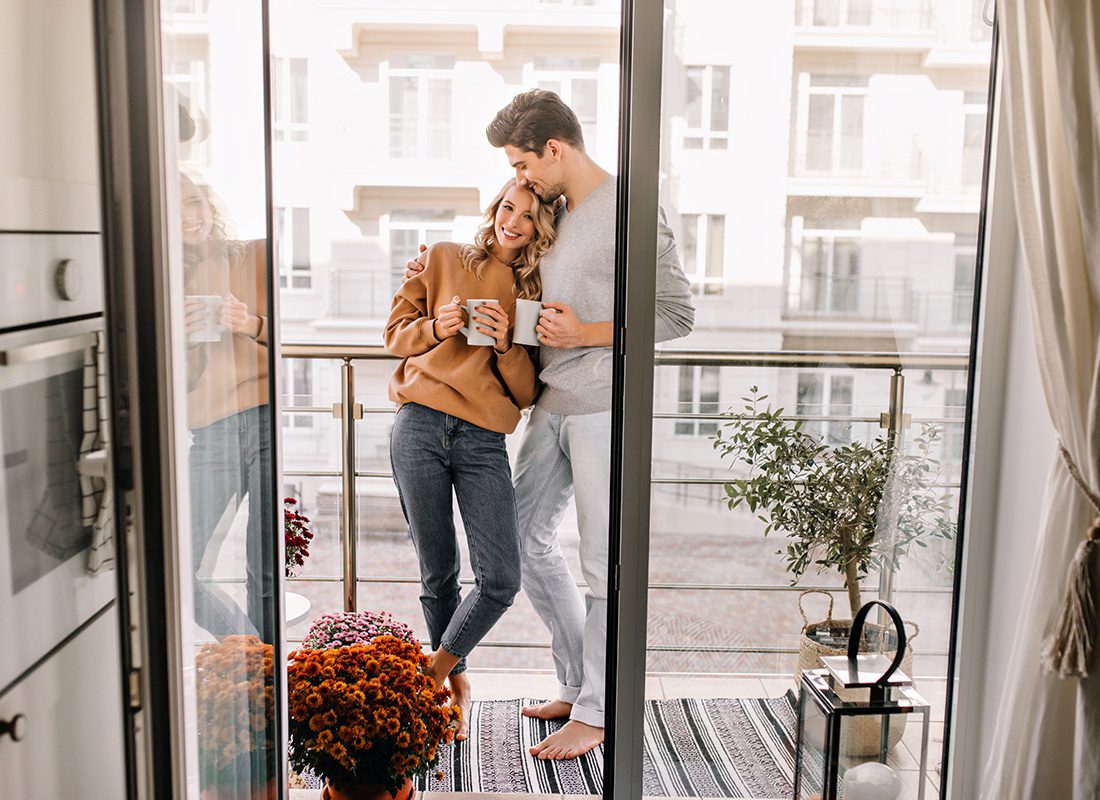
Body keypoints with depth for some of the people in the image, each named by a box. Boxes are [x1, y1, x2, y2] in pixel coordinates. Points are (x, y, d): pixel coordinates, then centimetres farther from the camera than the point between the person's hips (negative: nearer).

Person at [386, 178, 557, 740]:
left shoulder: (537, 292, 13)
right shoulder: (445, 259, 12)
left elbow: (527, 392, 8)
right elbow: (396, 332, 13)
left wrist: (505, 344, -10)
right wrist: (434, 326, -7)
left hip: (484, 440, 1)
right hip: (421, 427, 0)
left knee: (501, 579, -8)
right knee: (438, 574, 6)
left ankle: (436, 670, 18)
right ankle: (456, 685, 28)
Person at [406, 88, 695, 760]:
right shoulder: (555, 210, 13)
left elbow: (678, 314, -12)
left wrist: (587, 333, -16)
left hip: (606, 408, -9)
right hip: (554, 404, 9)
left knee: (604, 561, -1)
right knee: (528, 535, 13)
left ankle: (596, 713, 13)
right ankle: (579, 685, 26)